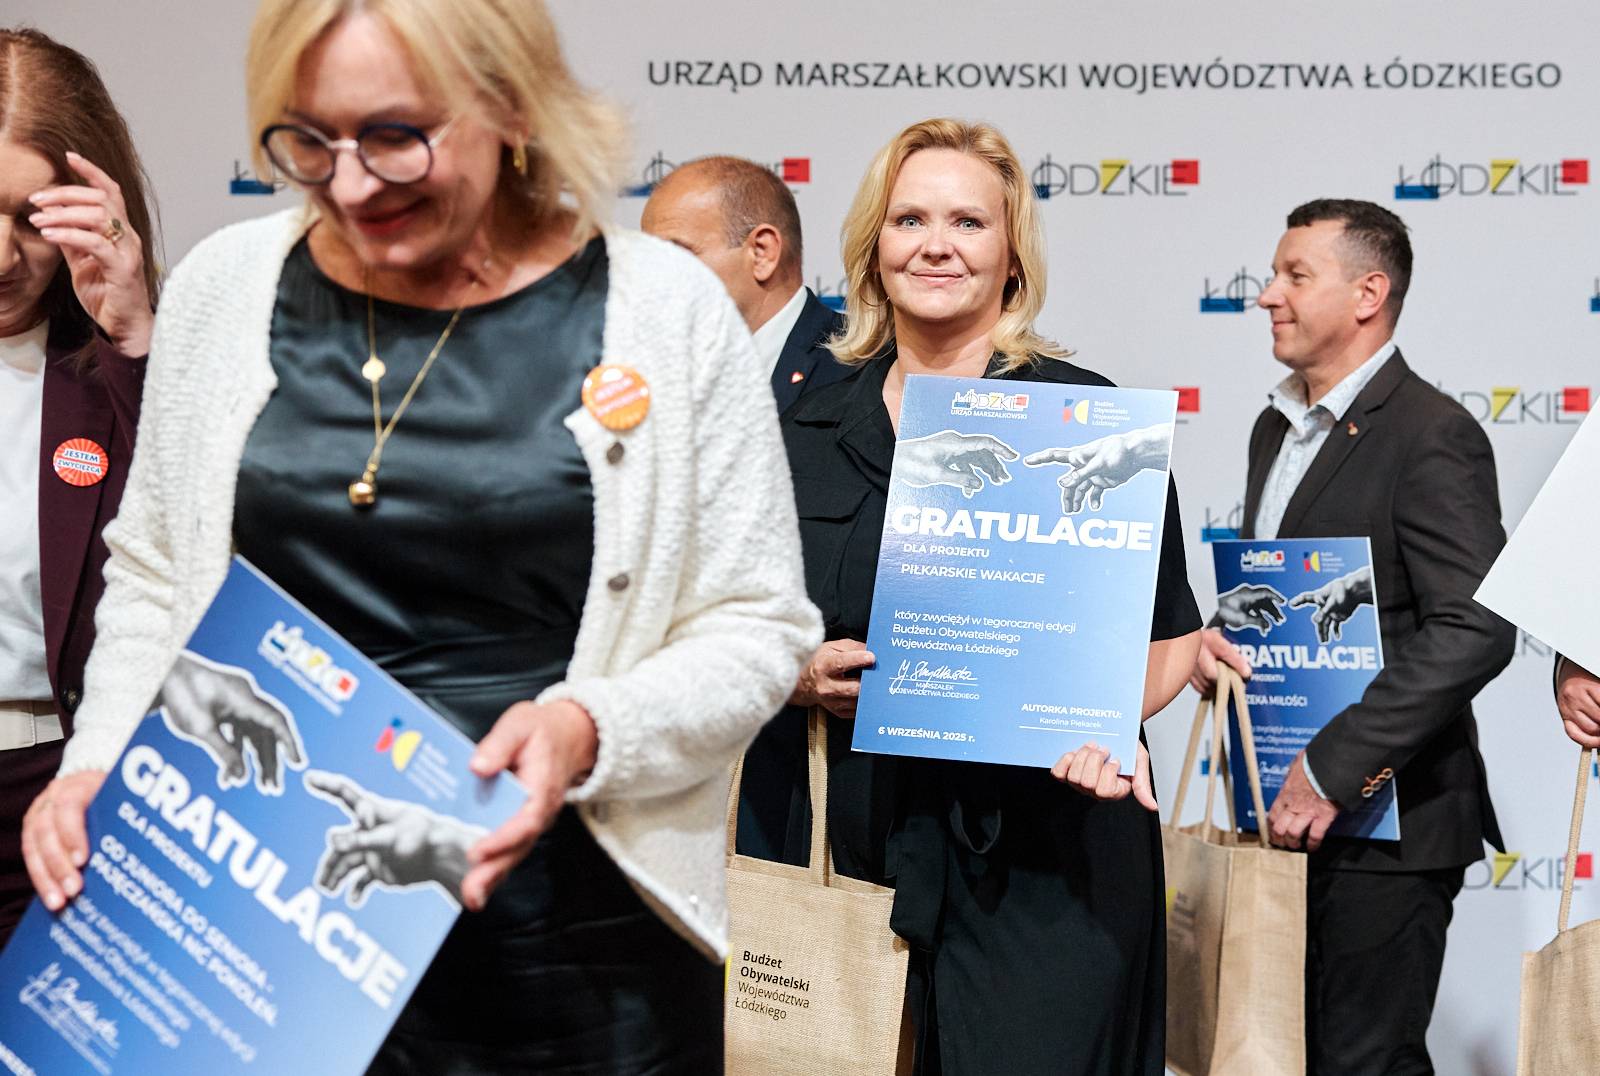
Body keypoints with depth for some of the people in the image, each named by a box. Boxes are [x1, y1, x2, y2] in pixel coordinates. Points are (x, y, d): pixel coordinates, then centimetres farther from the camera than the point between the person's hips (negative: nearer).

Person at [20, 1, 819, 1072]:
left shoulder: (664, 308, -7)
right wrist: (100, 765, -3)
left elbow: (757, 627, -4)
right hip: (265, 918, 3)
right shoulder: (228, 284, 3)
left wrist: (589, 730, -21)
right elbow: (153, 579, 13)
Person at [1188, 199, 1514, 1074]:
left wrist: (1332, 770, -25)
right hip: (1287, 805, 8)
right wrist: (1217, 638, -1)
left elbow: (1476, 629, -23)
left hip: (1385, 820, -8)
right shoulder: (1277, 426, 13)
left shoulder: (1432, 435, -14)